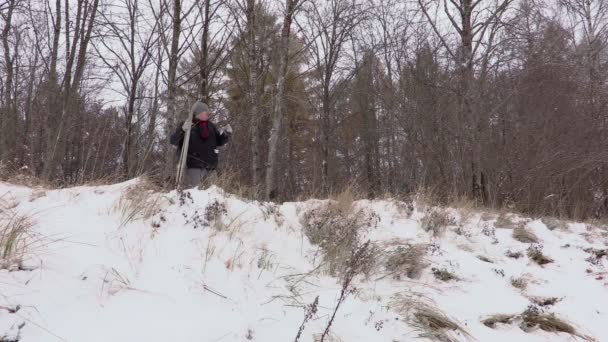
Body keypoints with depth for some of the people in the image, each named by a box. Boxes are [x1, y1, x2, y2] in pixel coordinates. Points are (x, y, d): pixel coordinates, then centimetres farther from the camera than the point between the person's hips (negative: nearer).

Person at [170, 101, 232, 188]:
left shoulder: (210, 126, 13)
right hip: (193, 165, -5)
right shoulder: (187, 125, -2)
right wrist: (182, 130, -26)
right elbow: (173, 141, -8)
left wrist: (227, 134, 3)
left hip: (209, 166, 6)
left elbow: (219, 141, 22)